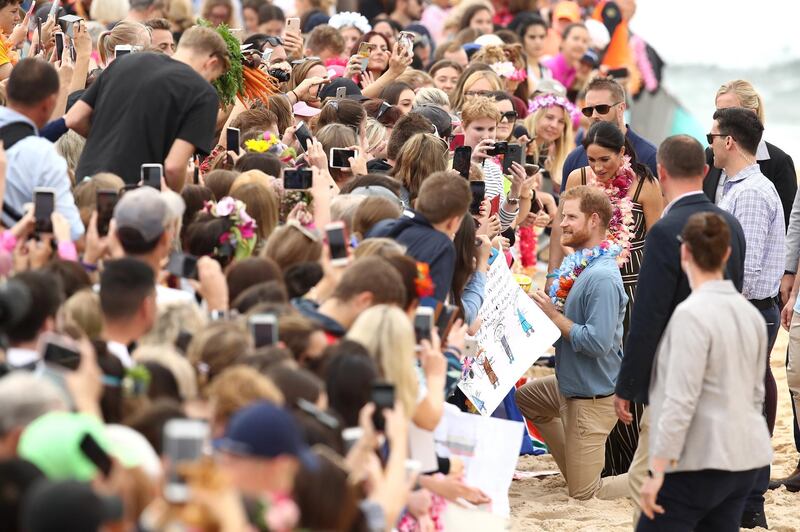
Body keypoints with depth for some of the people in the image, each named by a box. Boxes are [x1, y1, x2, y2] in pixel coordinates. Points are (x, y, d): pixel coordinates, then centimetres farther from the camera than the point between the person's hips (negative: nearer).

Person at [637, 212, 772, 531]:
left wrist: (658, 471, -18)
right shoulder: (750, 313, 8)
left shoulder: (692, 314, -16)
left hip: (698, 461, -8)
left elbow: (681, 401, -20)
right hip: (744, 458, 8)